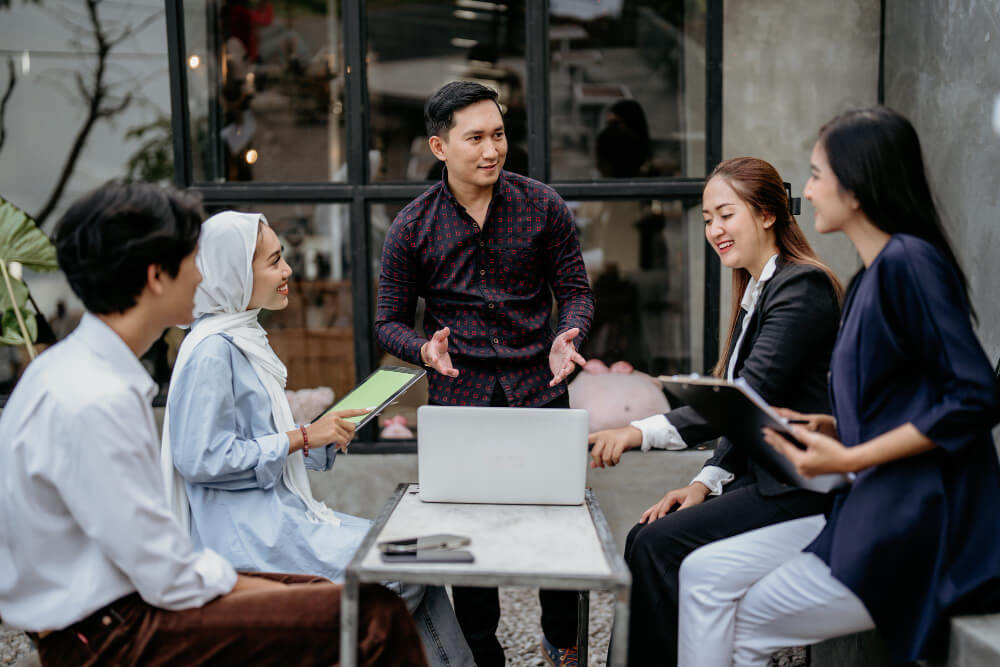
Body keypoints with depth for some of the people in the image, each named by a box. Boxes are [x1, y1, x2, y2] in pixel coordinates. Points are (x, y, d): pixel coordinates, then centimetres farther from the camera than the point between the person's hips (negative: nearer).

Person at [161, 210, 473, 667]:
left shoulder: (245, 339, 15)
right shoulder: (212, 350, -16)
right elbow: (201, 458, -22)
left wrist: (324, 435, 4)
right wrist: (303, 438, -18)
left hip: (281, 512, 10)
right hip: (246, 532, -10)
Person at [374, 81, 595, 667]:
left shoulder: (543, 206, 1)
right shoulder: (413, 226, 0)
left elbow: (576, 290, 6)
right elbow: (389, 320, 5)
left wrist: (567, 336, -16)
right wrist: (424, 348, -17)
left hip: (537, 385, 1)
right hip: (459, 392, 0)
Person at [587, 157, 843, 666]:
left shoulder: (803, 287, -14)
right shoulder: (757, 290, 16)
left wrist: (642, 432, -28)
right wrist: (708, 480, 3)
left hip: (801, 487, -9)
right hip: (763, 478, 9)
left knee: (660, 545, -19)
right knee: (643, 538, -6)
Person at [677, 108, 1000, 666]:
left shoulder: (909, 260, -16)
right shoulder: (868, 279, 14)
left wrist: (850, 458, -19)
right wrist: (834, 430, 4)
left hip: (925, 525, -9)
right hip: (876, 508, 9)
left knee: (752, 622, 2)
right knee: (703, 574, 2)